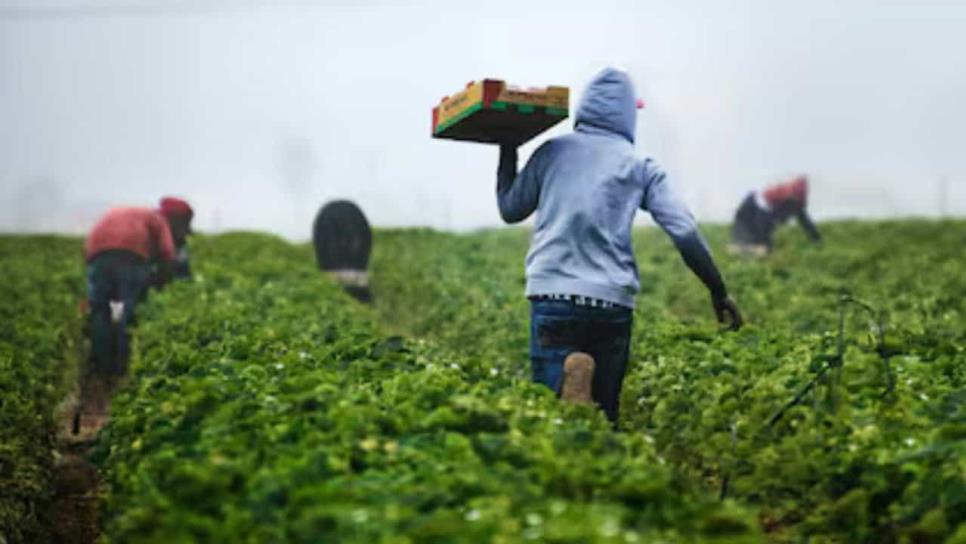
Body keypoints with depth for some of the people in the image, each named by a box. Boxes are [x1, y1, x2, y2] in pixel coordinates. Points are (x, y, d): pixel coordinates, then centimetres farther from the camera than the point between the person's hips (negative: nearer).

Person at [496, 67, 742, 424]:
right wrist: (719, 292, 10)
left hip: (554, 295, -1)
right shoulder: (640, 166, 9)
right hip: (613, 301, 1)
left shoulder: (552, 152, 10)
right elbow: (685, 233, 2)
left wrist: (507, 153, 36)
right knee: (604, 413, 11)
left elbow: (510, 210, 22)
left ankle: (569, 382, -37)